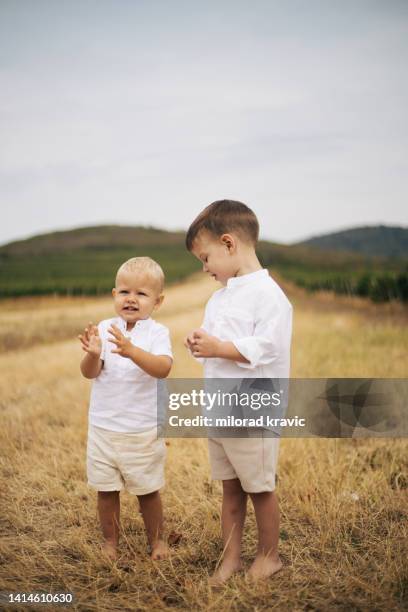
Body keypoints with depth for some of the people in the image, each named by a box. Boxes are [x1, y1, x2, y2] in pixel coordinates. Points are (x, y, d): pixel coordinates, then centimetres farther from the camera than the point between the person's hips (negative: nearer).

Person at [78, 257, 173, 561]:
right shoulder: (104, 329, -2)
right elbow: (89, 373, -9)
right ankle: (110, 540, 33)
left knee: (148, 490, 12)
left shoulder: (157, 333, -10)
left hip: (143, 430, -2)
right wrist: (93, 354, -31)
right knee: (106, 489, 13)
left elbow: (163, 368, -28)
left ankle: (157, 539, 34)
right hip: (103, 426, 3)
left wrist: (131, 351, -44)